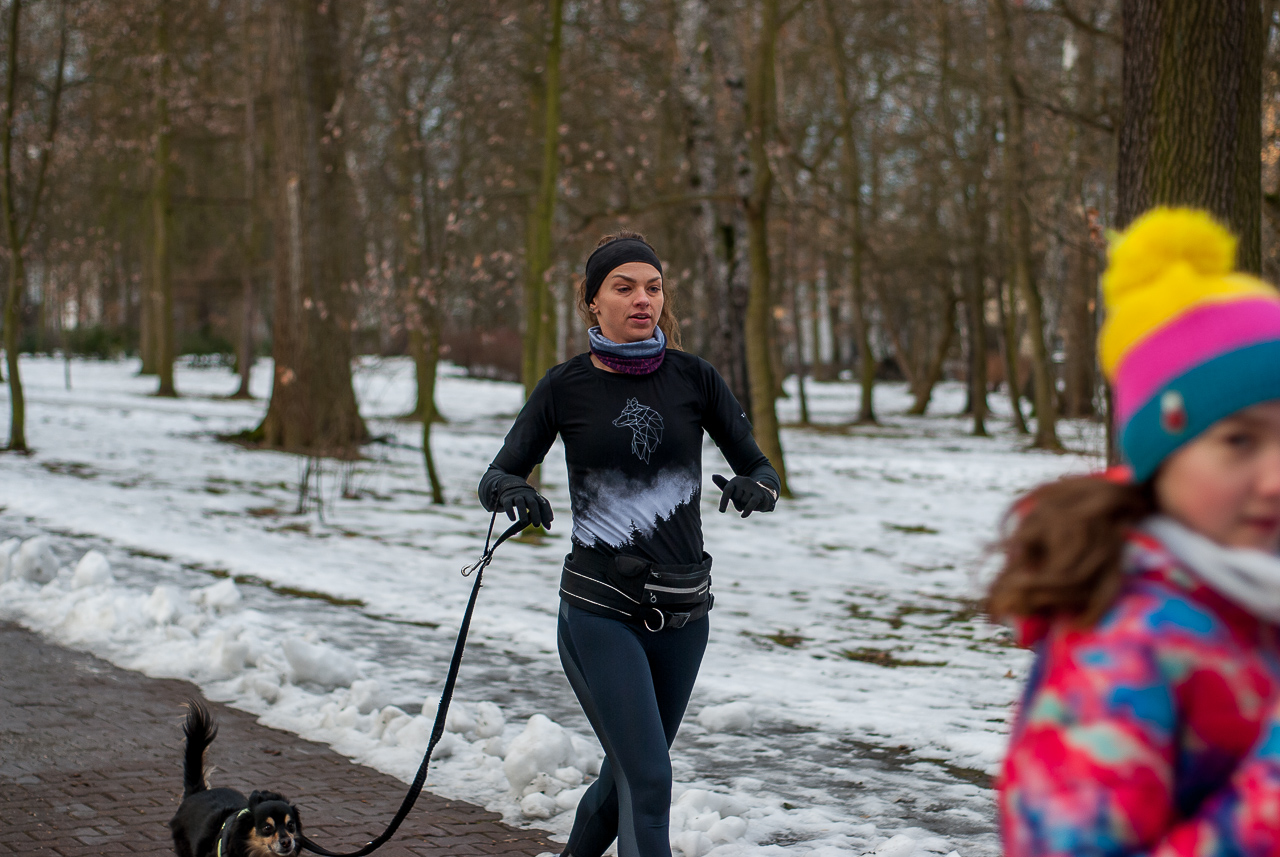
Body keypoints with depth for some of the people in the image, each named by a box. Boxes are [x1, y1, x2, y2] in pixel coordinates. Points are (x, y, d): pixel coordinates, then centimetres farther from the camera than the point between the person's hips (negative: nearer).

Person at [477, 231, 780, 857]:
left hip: (683, 608, 3)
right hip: (600, 609, -3)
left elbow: (759, 468, 5)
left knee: (629, 775, 18)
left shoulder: (694, 378, 2)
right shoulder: (566, 386, -2)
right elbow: (497, 477, 2)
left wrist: (754, 487, -19)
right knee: (649, 781, -14)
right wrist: (515, 493, -22)